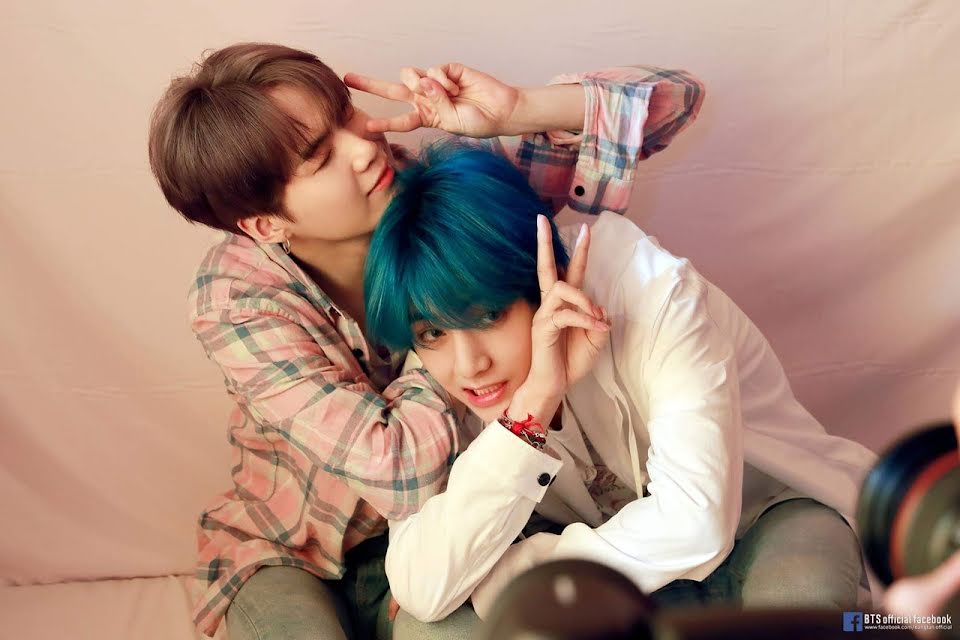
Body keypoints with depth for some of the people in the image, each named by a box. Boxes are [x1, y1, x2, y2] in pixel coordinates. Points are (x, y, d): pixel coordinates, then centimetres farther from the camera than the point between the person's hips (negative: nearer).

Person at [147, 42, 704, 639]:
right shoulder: (235, 297, -26)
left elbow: (673, 97, -17)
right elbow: (400, 472, -36)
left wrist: (514, 112, -34)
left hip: (431, 529, 2)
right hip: (289, 555, -2)